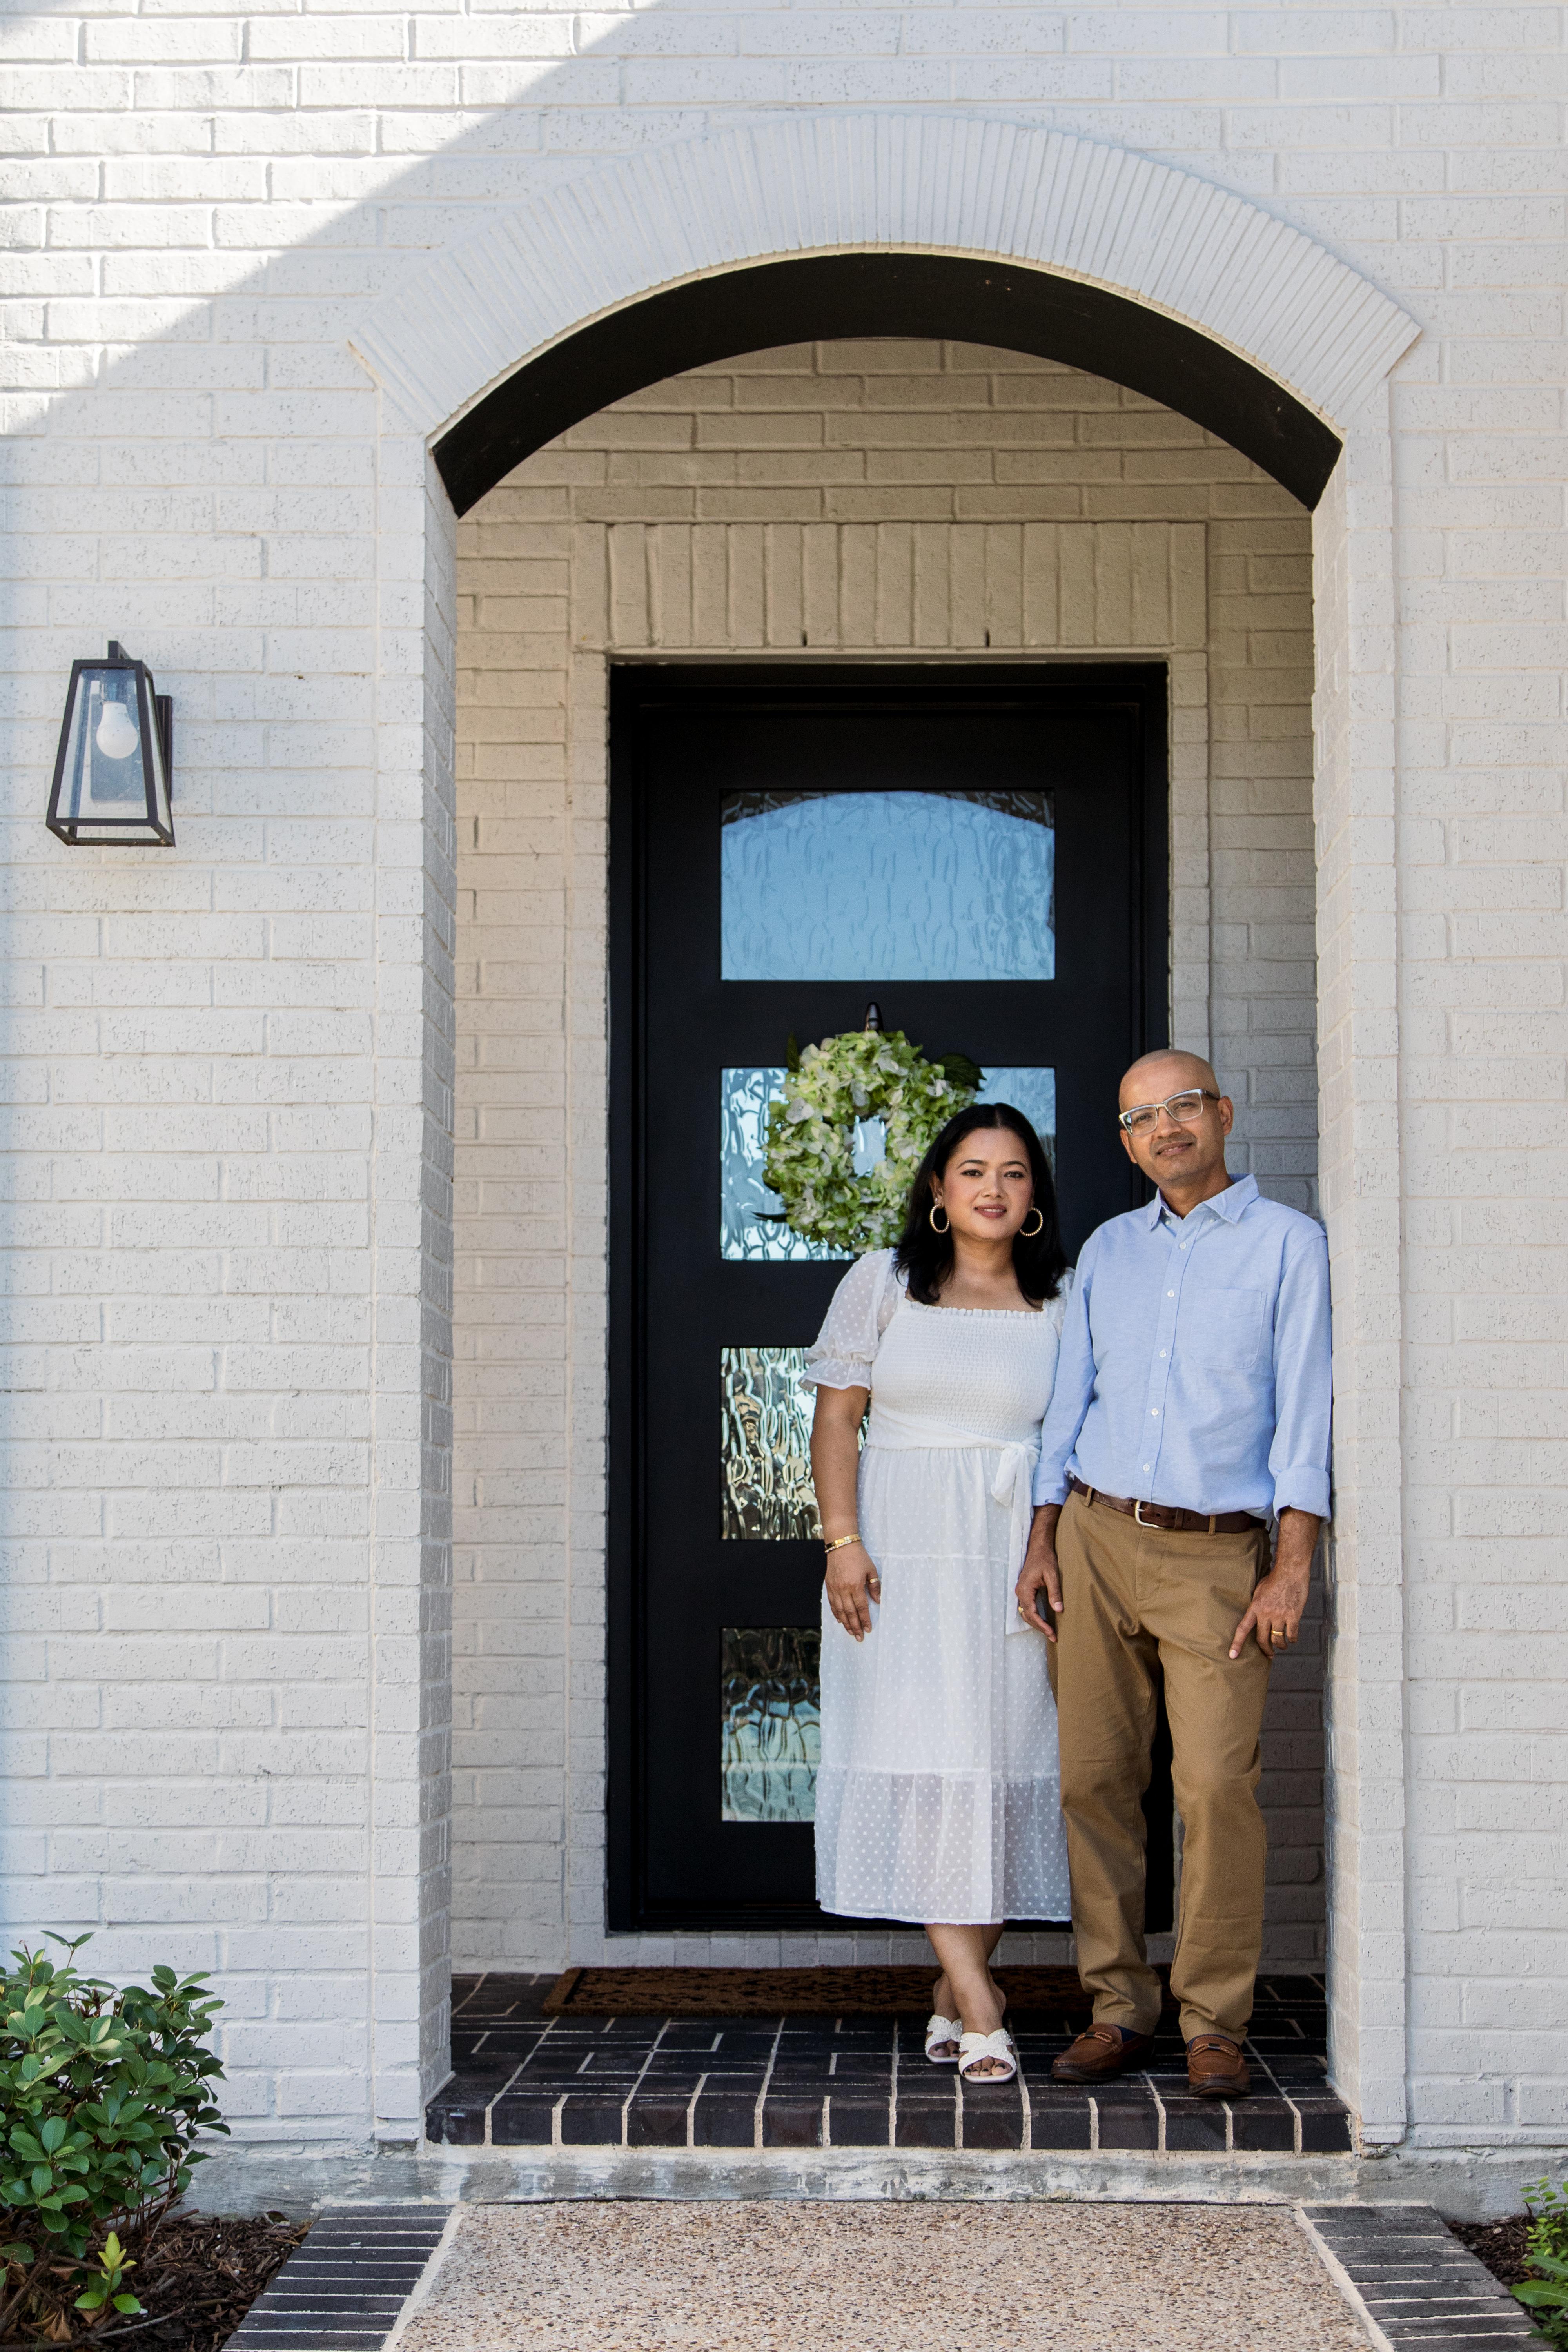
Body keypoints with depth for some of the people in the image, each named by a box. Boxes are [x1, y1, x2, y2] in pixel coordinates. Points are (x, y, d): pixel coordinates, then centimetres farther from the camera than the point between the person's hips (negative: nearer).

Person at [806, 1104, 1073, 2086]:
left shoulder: (1065, 1301, 8)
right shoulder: (883, 1283, 6)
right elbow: (837, 1418, 3)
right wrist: (843, 1542, -7)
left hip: (1022, 1553, 2)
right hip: (906, 1550, -1)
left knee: (1008, 1759, 1)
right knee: (924, 1754, -10)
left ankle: (955, 1985, 14)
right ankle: (980, 2005, -9)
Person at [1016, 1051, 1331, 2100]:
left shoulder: (1288, 1243, 2)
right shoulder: (1108, 1249, 15)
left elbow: (1305, 1411, -3)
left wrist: (1293, 1568, -10)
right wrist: (1044, 1542, 9)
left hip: (1219, 1554, -4)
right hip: (1097, 1538, 4)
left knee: (1218, 1785, -10)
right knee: (1095, 1778, 1)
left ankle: (1216, 2024, 0)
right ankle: (1119, 2006, 11)